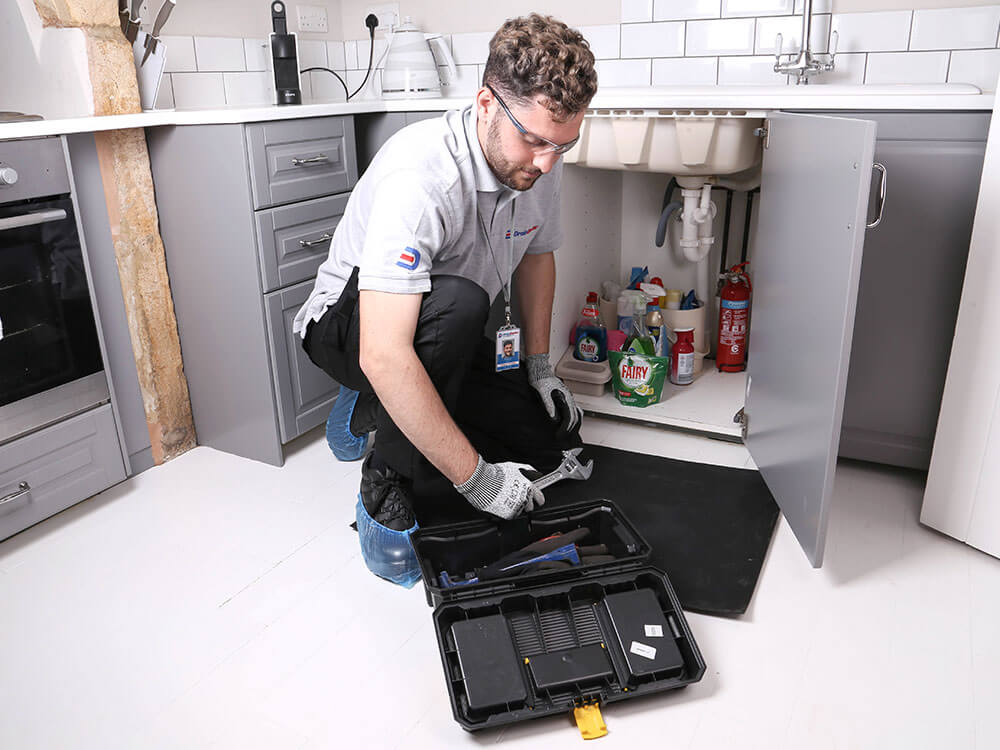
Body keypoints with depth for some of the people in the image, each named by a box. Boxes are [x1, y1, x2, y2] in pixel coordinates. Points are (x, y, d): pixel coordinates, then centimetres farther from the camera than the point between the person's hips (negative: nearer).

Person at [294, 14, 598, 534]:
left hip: (449, 335, 7)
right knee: (457, 300, -39)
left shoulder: (540, 161, -12)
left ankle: (380, 412, 12)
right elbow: (384, 357, -42)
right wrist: (474, 477, -37)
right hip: (349, 326, -7)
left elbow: (536, 254, 9)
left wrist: (539, 365, 5)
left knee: (556, 438, 1)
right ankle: (391, 478, -19)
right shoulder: (418, 177, -35)